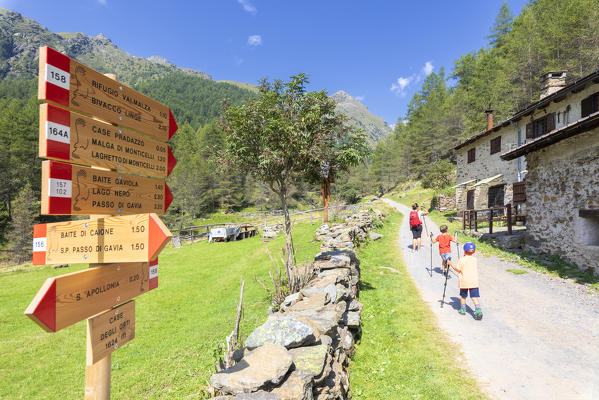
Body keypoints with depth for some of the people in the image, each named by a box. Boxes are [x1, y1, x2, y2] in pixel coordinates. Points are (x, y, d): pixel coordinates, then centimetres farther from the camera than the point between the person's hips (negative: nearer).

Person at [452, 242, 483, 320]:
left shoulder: (461, 260, -9)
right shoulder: (475, 259, 2)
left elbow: (458, 269, -9)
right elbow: (476, 269, 13)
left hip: (464, 282, -2)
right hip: (474, 281, 2)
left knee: (463, 296, 16)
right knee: (475, 297, 1)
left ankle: (463, 309, 26)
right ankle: (478, 310, -14)